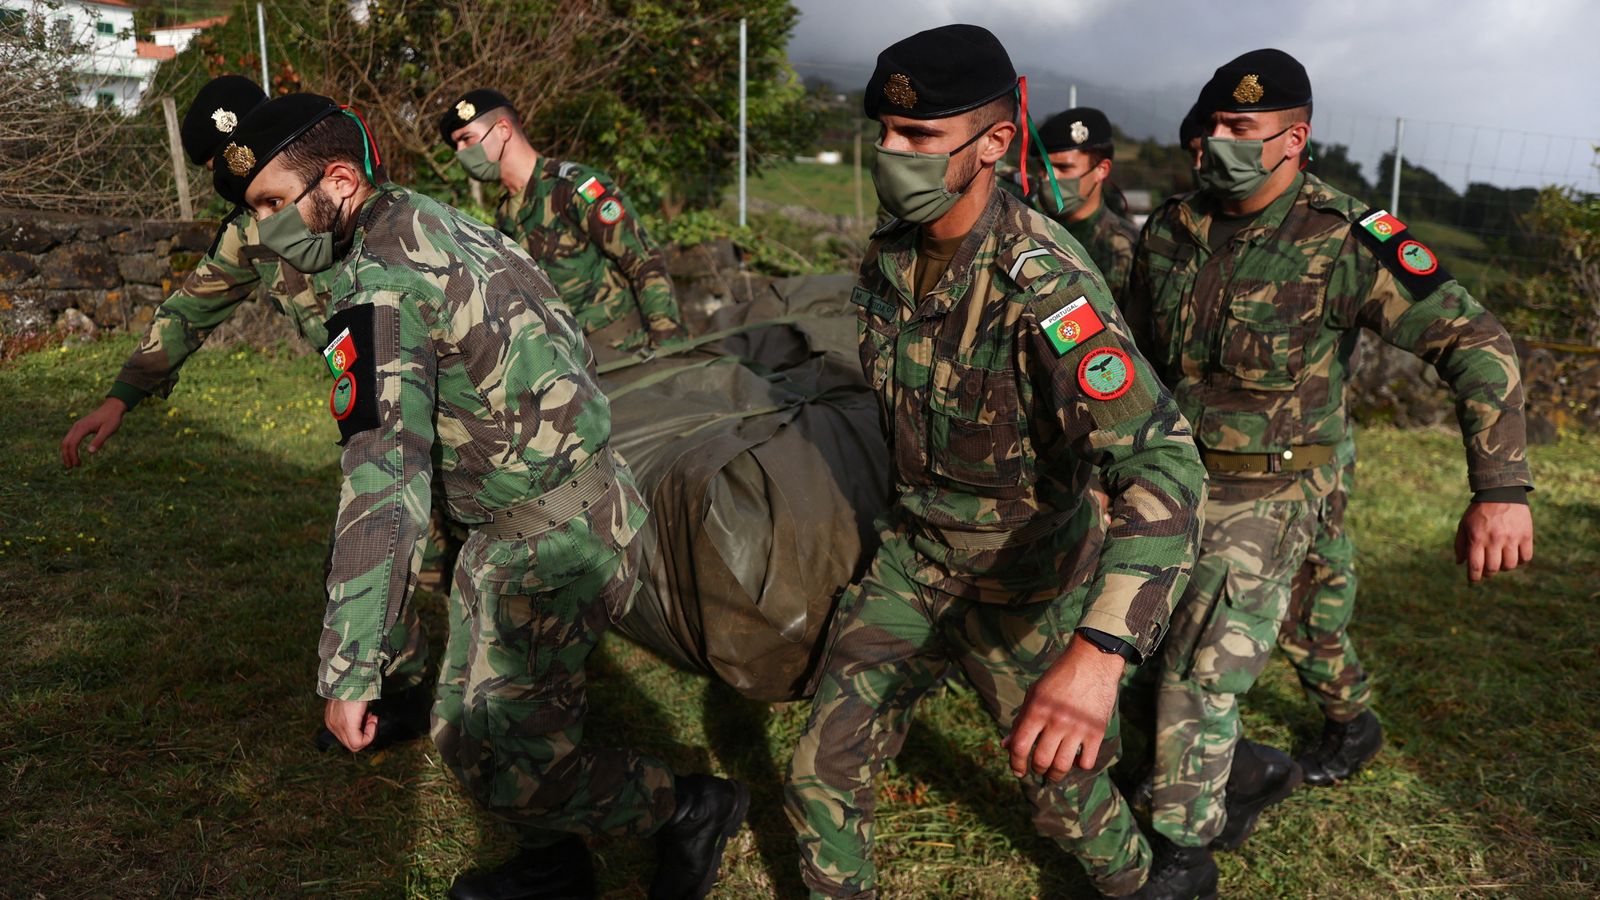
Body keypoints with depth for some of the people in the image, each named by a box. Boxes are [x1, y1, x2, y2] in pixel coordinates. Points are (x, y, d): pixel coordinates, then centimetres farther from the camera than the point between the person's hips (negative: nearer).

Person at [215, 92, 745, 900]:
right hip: (583, 505, 10)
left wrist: (348, 669, -27)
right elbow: (571, 342, 18)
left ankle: (692, 809, 14)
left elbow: (383, 482, -29)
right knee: (473, 727, 22)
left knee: (499, 762, -2)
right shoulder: (433, 219, 9)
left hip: (549, 539, -10)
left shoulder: (381, 286, -21)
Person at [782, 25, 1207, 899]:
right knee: (822, 776, 3)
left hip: (1024, 577, -5)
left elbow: (1163, 466, -39)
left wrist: (1097, 655, -52)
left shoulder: (1043, 281, -29)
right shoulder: (888, 257, -6)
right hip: (912, 557, 5)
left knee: (1059, 785, 15)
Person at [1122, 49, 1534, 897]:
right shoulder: (1170, 229, -1)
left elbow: (1474, 342, -19)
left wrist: (1501, 488, -28)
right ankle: (1250, 773, 40)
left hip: (1267, 494, -6)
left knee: (1199, 676, -3)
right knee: (1136, 652, 14)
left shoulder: (1344, 241, -17)